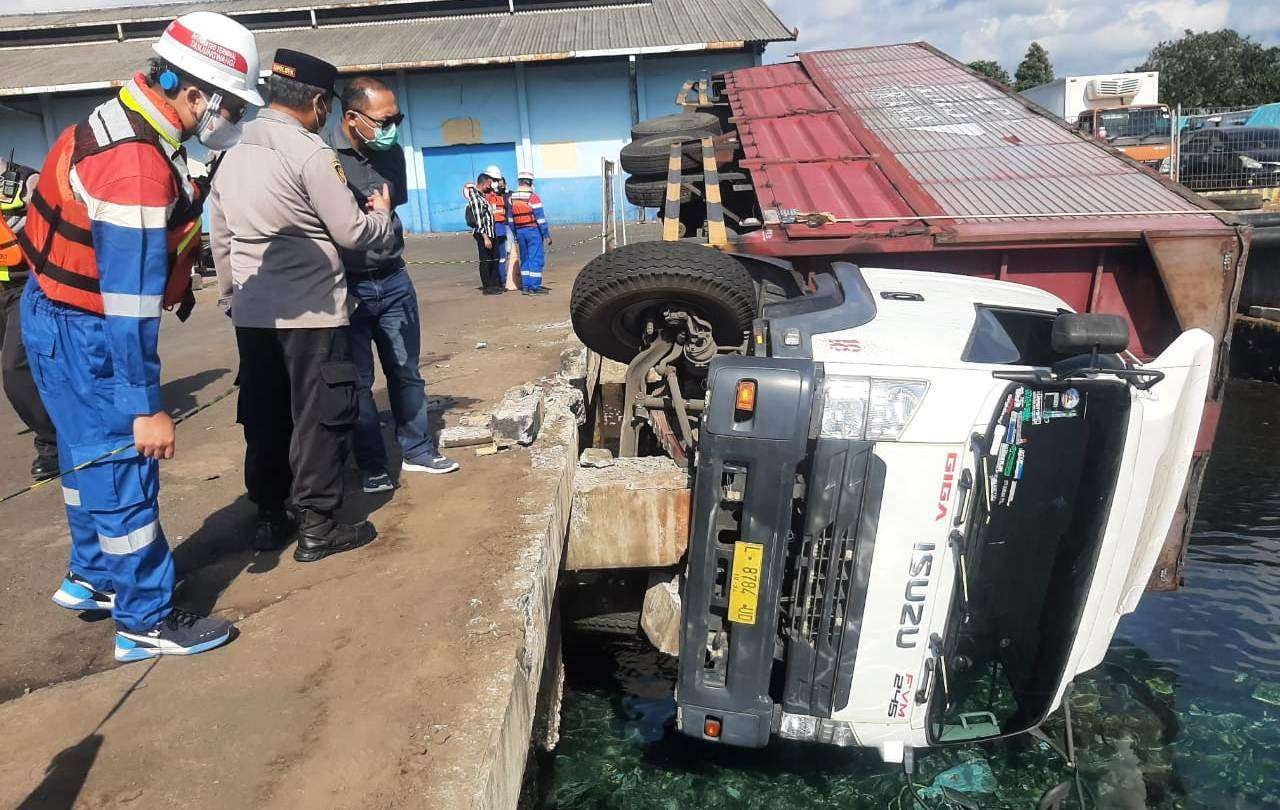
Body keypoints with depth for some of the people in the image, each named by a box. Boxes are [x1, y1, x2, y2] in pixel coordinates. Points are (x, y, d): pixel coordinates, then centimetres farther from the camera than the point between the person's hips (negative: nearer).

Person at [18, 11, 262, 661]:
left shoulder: (126, 122, 3)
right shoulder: (136, 166, -28)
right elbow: (128, 303, -28)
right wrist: (146, 407, -24)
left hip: (62, 318, 10)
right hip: (82, 334, -10)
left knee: (92, 455, 21)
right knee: (123, 468, -1)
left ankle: (92, 577, 40)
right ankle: (146, 621, 12)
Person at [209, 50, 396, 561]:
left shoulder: (233, 156, 11)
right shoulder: (310, 152, -12)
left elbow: (219, 240, 16)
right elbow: (351, 233, -10)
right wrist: (381, 213, 10)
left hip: (253, 314, 7)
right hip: (311, 312, -7)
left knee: (264, 418, 14)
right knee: (320, 417, 2)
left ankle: (270, 518, 24)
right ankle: (316, 527, 8)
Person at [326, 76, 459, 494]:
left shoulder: (392, 152, 6)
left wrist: (393, 254, 16)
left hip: (393, 279, 6)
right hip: (346, 284, -5)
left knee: (405, 370, 13)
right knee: (357, 382, 5)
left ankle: (417, 451, 26)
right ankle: (372, 467, 17)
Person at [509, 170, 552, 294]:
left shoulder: (512, 198, 6)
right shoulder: (533, 197, -13)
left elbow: (511, 218, 11)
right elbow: (540, 218, -14)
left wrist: (515, 235, 19)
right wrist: (546, 235, -8)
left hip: (520, 232, 6)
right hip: (533, 231, -6)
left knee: (525, 259, 14)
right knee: (536, 258, -2)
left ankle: (525, 286, 14)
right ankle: (534, 287, -4)